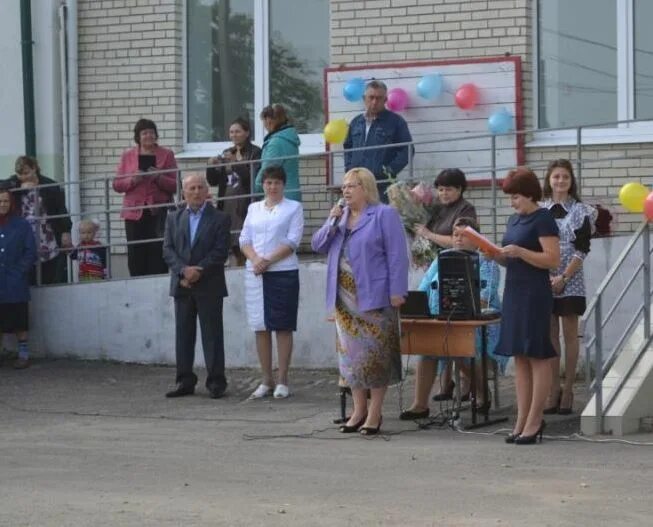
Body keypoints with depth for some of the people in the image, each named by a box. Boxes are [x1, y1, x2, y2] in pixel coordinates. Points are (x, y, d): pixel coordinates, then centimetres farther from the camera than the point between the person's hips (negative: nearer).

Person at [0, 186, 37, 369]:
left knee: (19, 322, 2)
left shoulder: (22, 225, 0)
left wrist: (19, 272, -9)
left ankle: (23, 354, 10)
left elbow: (30, 252, 0)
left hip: (15, 285, -2)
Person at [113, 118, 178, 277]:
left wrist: (159, 178, -13)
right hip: (135, 213, 1)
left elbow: (175, 186, 4)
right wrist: (132, 180, -9)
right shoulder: (127, 156, 12)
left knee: (158, 257, -8)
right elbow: (117, 184, 9)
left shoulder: (166, 155, 8)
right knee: (136, 258, -2)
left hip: (158, 214, -1)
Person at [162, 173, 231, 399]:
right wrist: (184, 270, -13)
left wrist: (198, 271, -16)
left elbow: (221, 252, -7)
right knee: (183, 334, 6)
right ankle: (185, 381, 11)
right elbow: (168, 249, 3)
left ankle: (216, 382, 2)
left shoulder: (219, 218, 1)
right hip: (182, 286, 4)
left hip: (209, 286, -3)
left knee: (212, 335, -1)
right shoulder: (174, 218, 11)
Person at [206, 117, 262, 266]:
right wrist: (211, 167, -3)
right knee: (235, 248, 8)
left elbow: (254, 177, -13)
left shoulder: (255, 152, -1)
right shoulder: (227, 153, 17)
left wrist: (235, 163, -21)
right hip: (227, 205, 6)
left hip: (245, 205, -6)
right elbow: (213, 181, 16)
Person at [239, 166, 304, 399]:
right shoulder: (254, 208, 14)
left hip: (283, 272, -4)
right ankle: (266, 381, 11)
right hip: (255, 273, 4)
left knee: (283, 327, -2)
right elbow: (244, 239, 9)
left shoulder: (293, 208, 3)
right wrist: (255, 259, -11)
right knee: (260, 327, 4)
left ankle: (282, 381, 2)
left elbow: (292, 242, -6)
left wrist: (268, 260, -15)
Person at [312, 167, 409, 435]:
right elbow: (318, 245, 12)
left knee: (375, 354, -4)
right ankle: (359, 410, 16)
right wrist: (332, 222, -5)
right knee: (351, 354, 8)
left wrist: (397, 291, -16)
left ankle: (374, 413, 1)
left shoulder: (384, 215, -4)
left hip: (374, 298, -6)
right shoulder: (340, 215, 16)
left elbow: (397, 255, -9)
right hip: (345, 298, 7)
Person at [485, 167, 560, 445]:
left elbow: (553, 260, -15)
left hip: (535, 294, -8)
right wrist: (497, 256, 2)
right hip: (514, 292, 8)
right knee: (519, 357, 8)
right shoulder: (514, 220, 16)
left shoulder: (543, 219, -9)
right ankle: (522, 421, 10)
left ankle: (534, 421, -2)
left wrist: (519, 252, -22)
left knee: (537, 356, -4)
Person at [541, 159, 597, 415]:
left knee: (570, 334, 2)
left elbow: (581, 250, -5)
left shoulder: (581, 211, 0)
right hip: (543, 281, 3)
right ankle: (554, 389, 11)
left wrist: (563, 277, -15)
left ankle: (568, 389, 6)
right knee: (550, 335, 5)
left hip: (569, 282, -3)